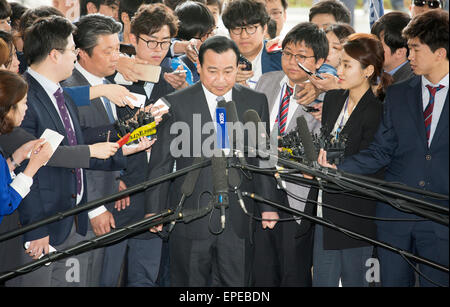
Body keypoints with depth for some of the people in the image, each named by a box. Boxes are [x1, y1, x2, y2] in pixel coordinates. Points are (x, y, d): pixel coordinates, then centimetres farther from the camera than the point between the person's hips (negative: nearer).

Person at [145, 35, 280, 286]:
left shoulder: (256, 102, 6)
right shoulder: (176, 103, -1)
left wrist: (267, 206, 5)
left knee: (237, 284, 5)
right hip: (191, 217, -2)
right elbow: (161, 162, 1)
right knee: (189, 284, 5)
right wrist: (154, 210, -1)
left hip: (238, 220, 2)